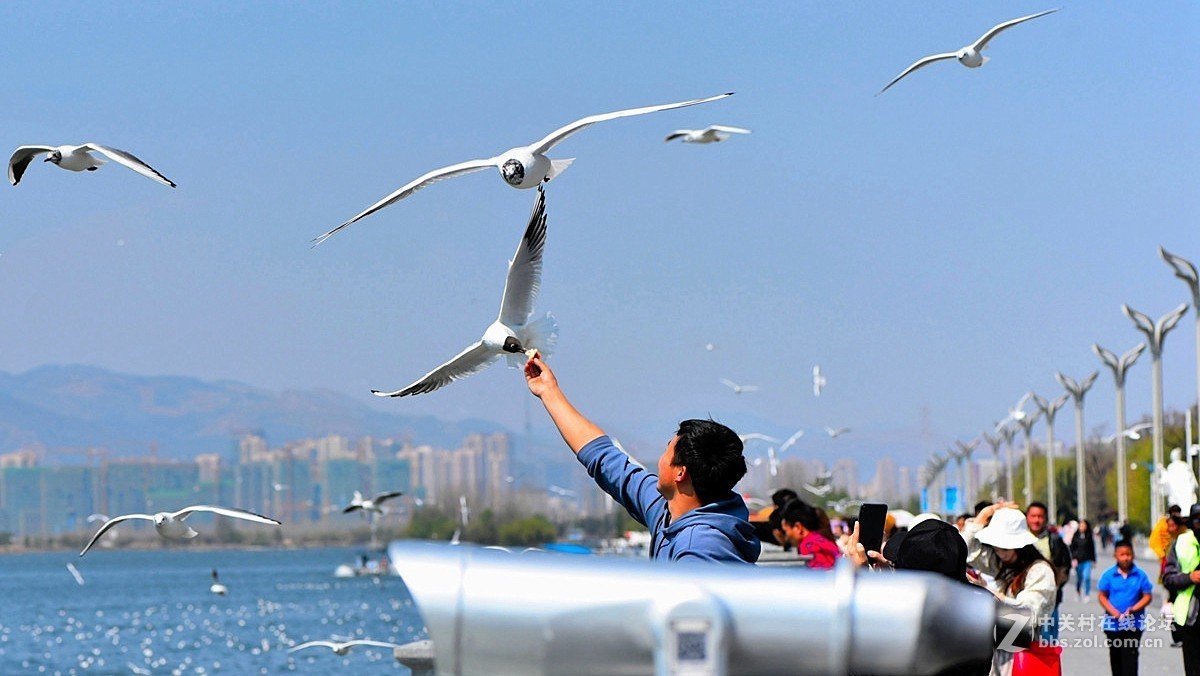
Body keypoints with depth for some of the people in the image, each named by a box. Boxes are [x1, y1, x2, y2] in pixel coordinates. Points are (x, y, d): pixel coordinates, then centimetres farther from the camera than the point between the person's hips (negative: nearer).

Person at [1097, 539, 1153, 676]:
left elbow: (1147, 596, -1)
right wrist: (1112, 611, -14)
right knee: (1115, 656, 15)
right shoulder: (1109, 575, -2)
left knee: (1130, 656, -7)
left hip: (1133, 623, -2)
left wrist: (1134, 608, -16)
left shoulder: (1140, 575, -4)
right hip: (1113, 622, 2)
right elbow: (1102, 596, 1)